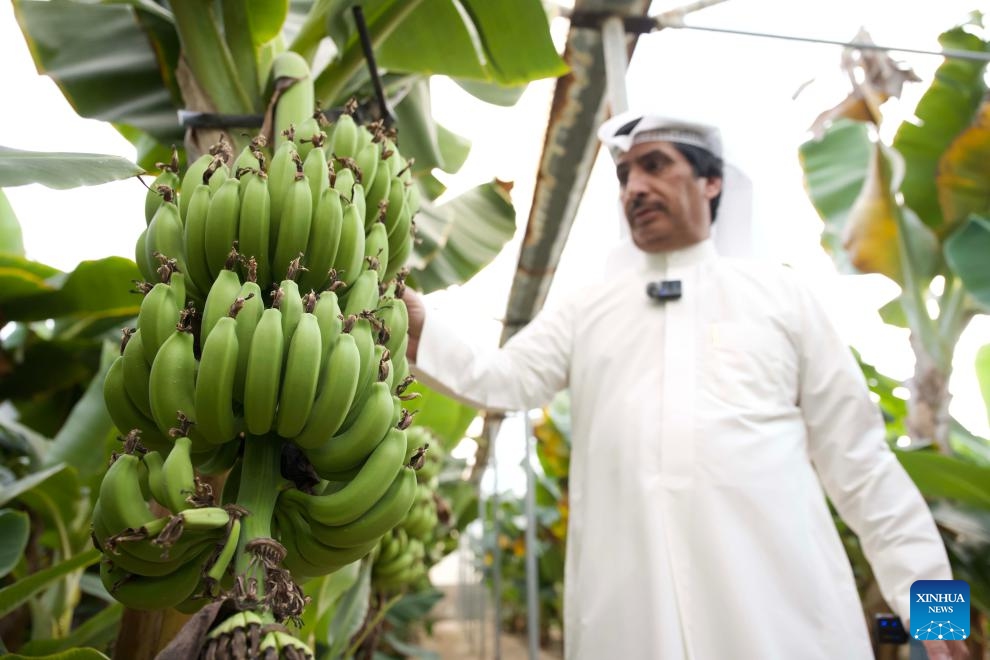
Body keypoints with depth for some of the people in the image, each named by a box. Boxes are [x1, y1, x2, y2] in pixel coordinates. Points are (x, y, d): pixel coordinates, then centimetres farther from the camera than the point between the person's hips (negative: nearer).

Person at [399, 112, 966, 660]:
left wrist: (926, 594, 5)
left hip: (780, 606, 0)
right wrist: (417, 322, -15)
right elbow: (500, 380, 2)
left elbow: (858, 457, 7)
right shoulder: (586, 311, 13)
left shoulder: (780, 294, 9)